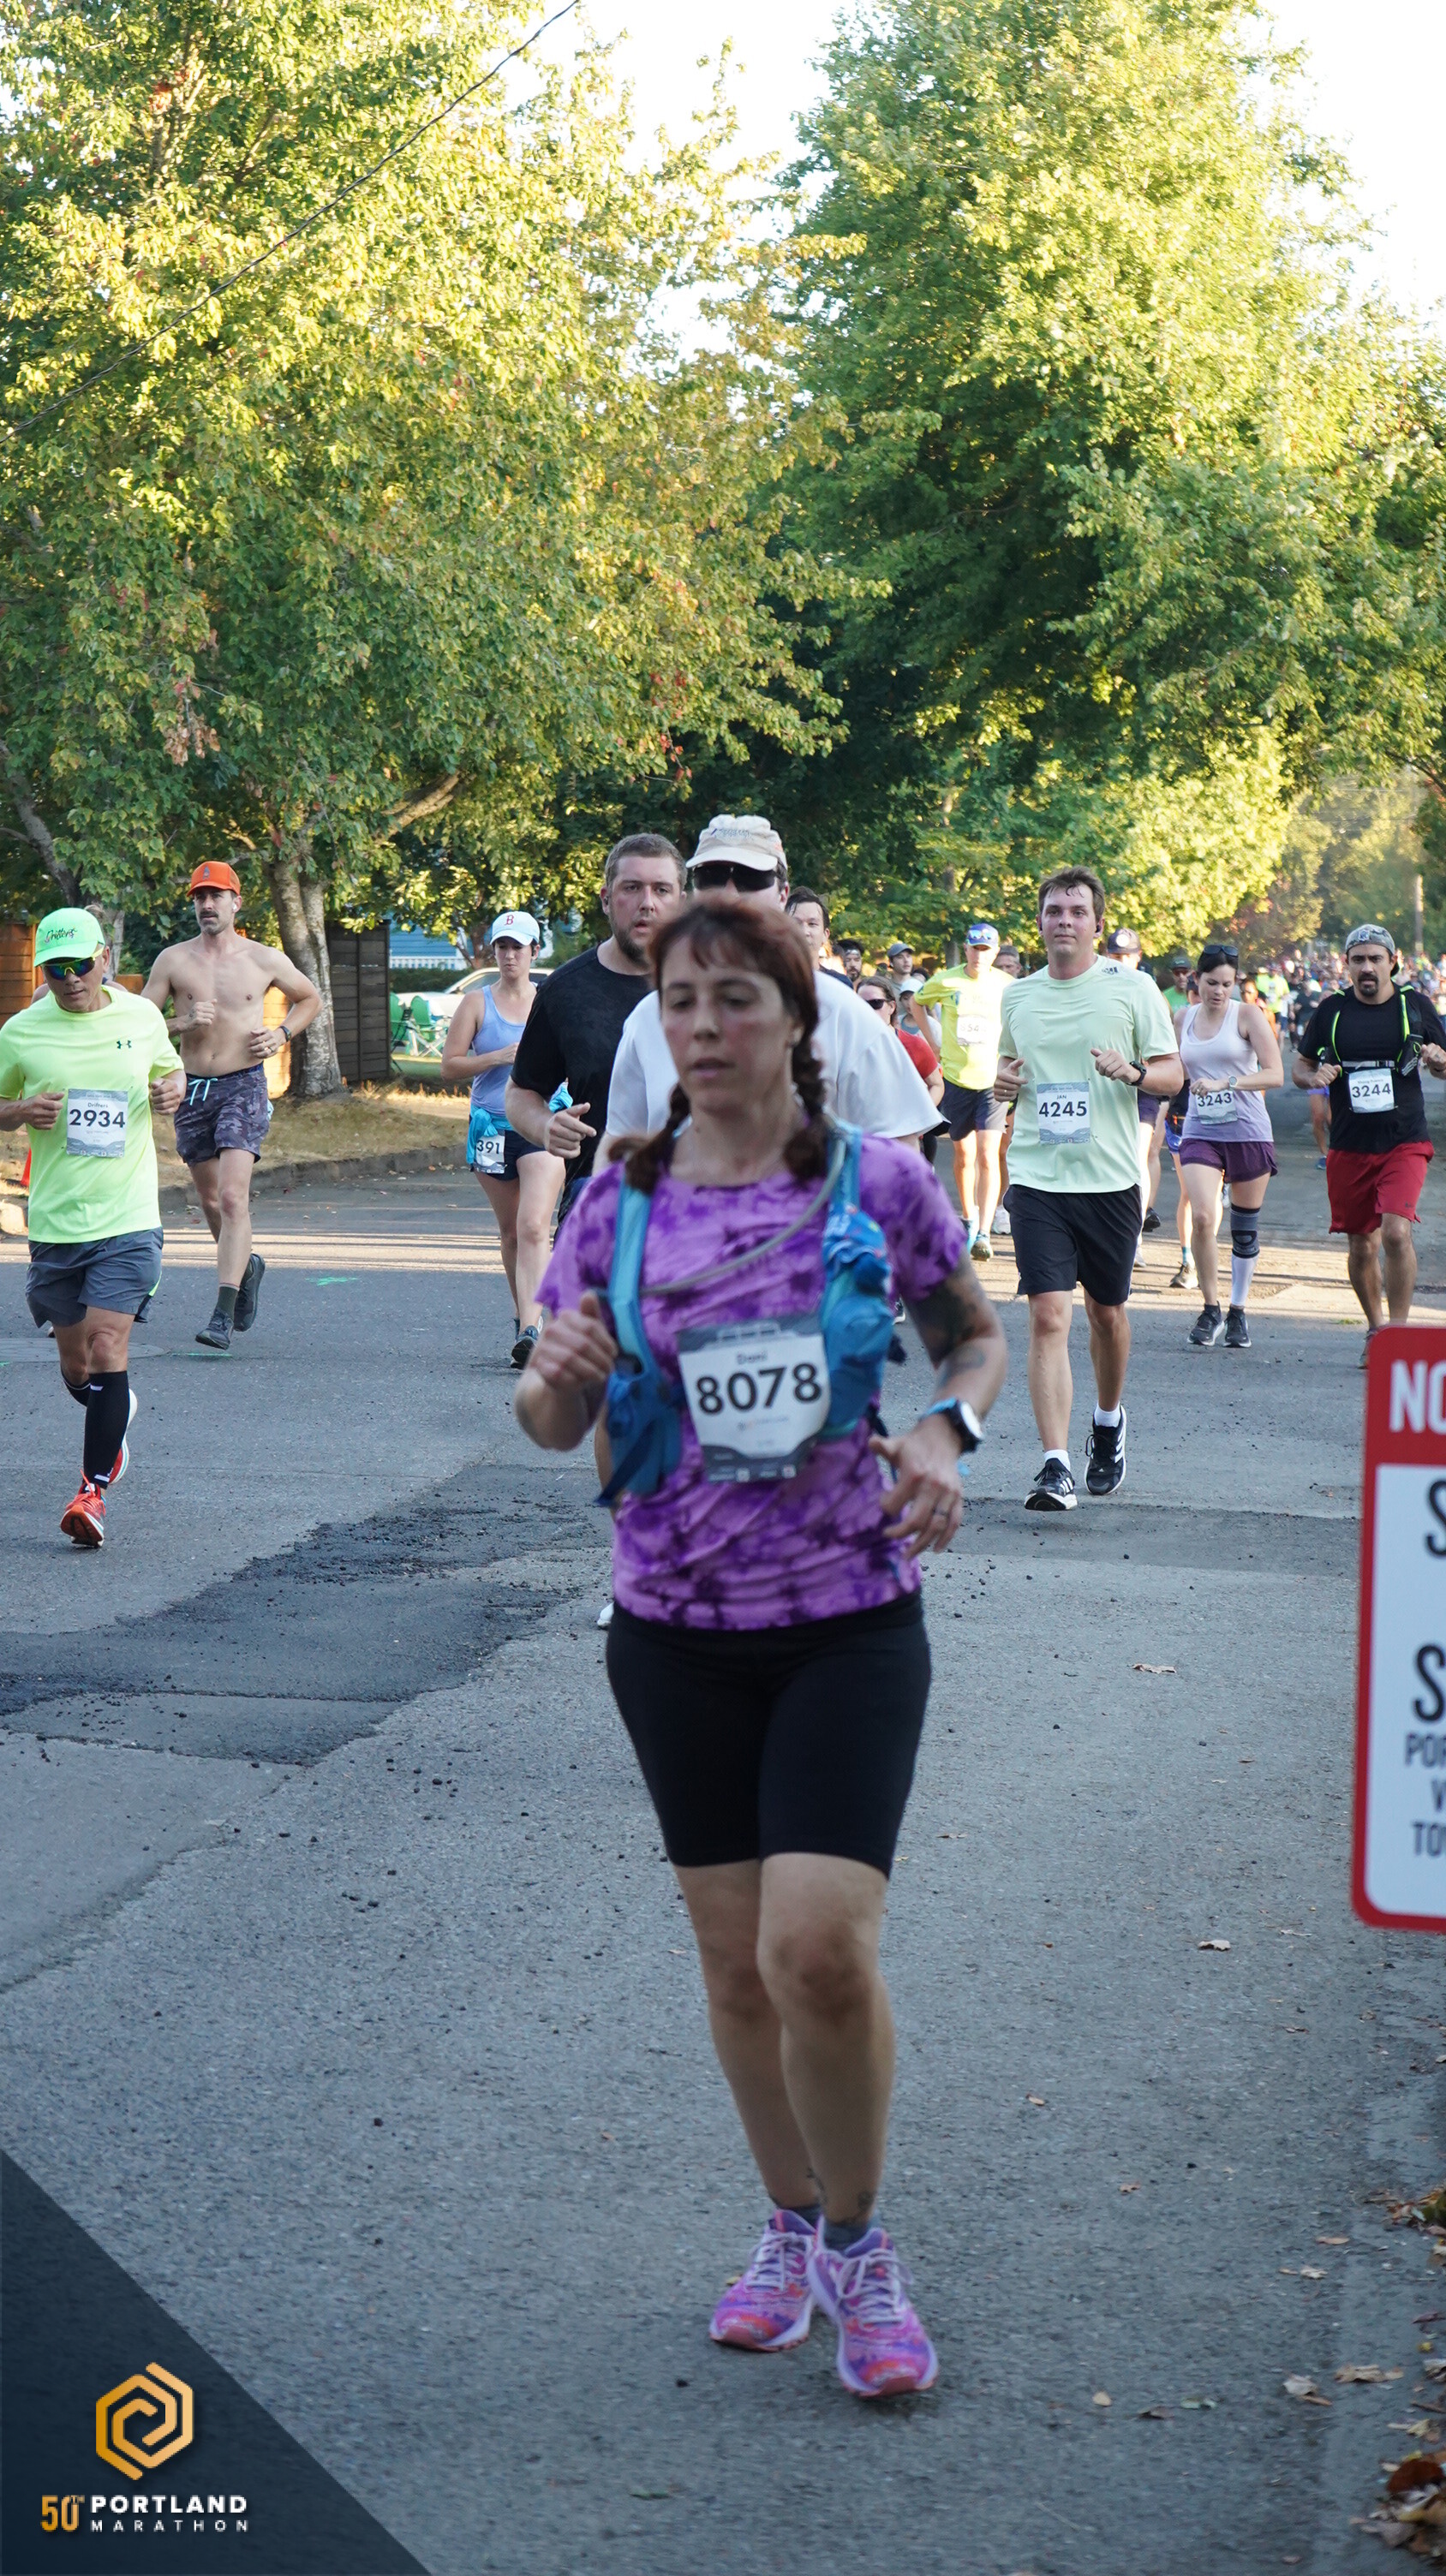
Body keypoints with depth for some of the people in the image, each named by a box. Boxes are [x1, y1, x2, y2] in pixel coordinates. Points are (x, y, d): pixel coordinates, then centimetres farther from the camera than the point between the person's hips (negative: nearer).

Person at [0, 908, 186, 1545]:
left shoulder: (141, 1016, 3)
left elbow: (169, 1067, 21)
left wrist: (175, 1089, -2)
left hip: (128, 1220, -1)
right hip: (54, 1223, 1)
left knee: (107, 1350, -15)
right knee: (76, 1366, 11)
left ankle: (94, 1488, -8)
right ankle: (117, 1416, 45)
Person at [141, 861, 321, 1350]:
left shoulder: (264, 960, 2)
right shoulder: (173, 960, 4)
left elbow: (310, 998, 18)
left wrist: (283, 1034, 1)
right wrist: (181, 1023, -14)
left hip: (244, 1086, -3)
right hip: (192, 1089, 3)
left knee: (233, 1197, -17)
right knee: (211, 1200, 15)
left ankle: (223, 1314, -21)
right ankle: (246, 1266, 44)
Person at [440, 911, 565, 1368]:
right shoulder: (476, 1002, 6)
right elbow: (449, 1067, 1)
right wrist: (499, 1057, -12)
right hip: (492, 1126, 2)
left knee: (534, 1227, -17)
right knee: (511, 1232, 12)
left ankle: (530, 1330, -26)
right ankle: (523, 1316, 29)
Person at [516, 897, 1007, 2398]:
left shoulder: (879, 1183, -4)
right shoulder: (620, 1203, 1)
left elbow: (978, 1338, 11)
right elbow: (556, 1427, 6)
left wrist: (948, 1429, -10)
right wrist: (556, 1376, -17)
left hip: (851, 1618, -3)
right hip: (677, 1627, 3)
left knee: (820, 1950, -14)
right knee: (737, 1959, 11)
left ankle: (857, 2243, 11)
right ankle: (792, 2225, 34)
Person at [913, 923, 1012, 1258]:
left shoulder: (1007, 987, -1)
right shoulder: (946, 982, -2)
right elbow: (917, 1003, 16)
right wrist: (934, 1044, 11)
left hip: (993, 1080, -1)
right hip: (956, 1077, 1)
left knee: (987, 1155, -14)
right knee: (963, 1156, 10)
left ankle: (984, 1233, -17)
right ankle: (969, 1219, 32)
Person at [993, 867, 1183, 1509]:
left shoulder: (1132, 989, 0)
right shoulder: (1018, 997, 9)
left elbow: (1173, 1074, 2)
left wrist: (1133, 1072, -19)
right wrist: (1002, 1080, 1)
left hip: (1110, 1179, -1)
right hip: (1037, 1179, 1)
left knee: (1106, 1311, 13)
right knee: (1048, 1318, -12)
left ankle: (1109, 1422, 41)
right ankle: (1056, 1467, -16)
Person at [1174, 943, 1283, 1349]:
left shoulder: (1249, 1015, -4)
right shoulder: (1184, 1018, 8)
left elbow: (1274, 1075, -13)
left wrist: (1225, 1083, -22)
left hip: (1248, 1132, -2)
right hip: (1200, 1130, 2)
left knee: (1244, 1229, 6)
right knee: (1202, 1216, -19)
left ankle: (1238, 1312, 23)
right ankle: (1210, 1309, -5)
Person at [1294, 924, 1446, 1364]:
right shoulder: (1331, 1011, 4)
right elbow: (1299, 1068, 12)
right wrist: (1315, 1077, -10)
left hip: (1404, 1142, -2)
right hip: (1350, 1145, 2)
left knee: (1396, 1232, -19)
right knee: (1361, 1245, 8)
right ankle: (1375, 1328, 29)